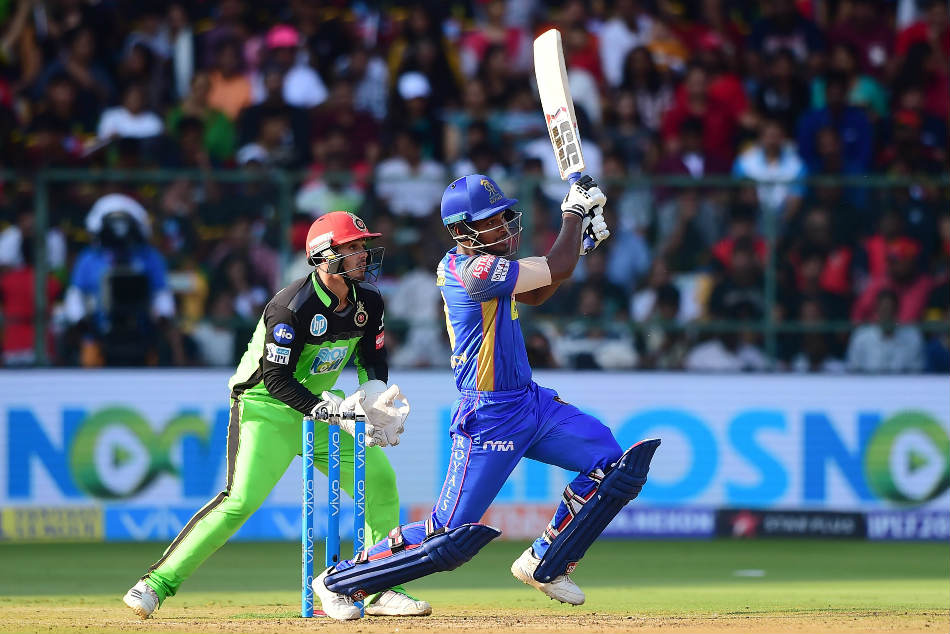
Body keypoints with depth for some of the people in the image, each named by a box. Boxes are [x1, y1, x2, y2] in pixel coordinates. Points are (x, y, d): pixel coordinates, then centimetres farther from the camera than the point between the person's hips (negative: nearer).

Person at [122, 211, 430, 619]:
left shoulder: (368, 302, -2)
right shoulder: (292, 308, -25)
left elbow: (373, 358, 11)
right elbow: (276, 380, -26)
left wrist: (374, 397, -11)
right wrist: (334, 411, -32)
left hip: (320, 406, 8)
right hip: (265, 408, -7)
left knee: (380, 478, -2)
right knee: (241, 499, -22)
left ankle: (382, 591, 7)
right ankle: (155, 584, -18)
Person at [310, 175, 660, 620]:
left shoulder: (474, 262, 8)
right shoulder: (471, 271, -22)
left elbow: (534, 294, 23)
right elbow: (558, 269, -21)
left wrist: (581, 242, 13)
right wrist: (573, 211, -5)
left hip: (531, 403, 10)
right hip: (489, 419, -9)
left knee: (613, 464, 0)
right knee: (450, 536, -9)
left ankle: (544, 565, 14)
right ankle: (339, 580, 10)